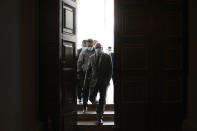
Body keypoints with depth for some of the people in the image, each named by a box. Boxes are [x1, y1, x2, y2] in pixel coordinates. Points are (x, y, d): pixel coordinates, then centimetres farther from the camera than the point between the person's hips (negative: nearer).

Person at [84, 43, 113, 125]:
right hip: (94, 81, 2)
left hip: (103, 82, -2)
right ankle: (97, 104, 36)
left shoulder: (107, 57, -2)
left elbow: (110, 70, -3)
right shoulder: (92, 57, 5)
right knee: (91, 98, 1)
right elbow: (88, 70, 8)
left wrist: (107, 81, -13)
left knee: (102, 100, 0)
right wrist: (86, 82, 4)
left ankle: (100, 118, 10)